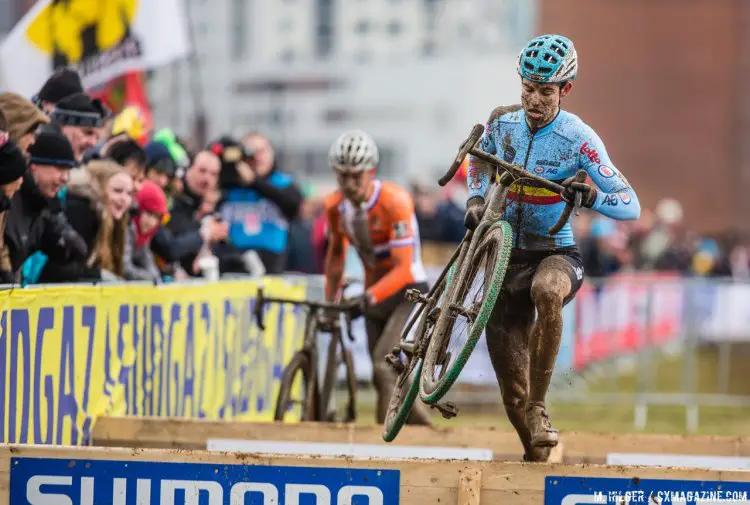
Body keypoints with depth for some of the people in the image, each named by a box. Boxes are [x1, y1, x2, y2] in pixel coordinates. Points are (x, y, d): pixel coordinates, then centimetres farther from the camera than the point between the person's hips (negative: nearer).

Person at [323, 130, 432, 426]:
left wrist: (370, 297, -39)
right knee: (383, 378, 7)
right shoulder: (336, 205, -5)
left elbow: (403, 269, -27)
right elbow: (336, 252, 13)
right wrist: (330, 300, 10)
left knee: (384, 365, -24)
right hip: (374, 296, 7)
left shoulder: (394, 201, -23)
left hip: (409, 291, -7)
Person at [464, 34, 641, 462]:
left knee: (547, 290, -42)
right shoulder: (502, 123, -3)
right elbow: (481, 161, 21)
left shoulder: (578, 138, -15)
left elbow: (631, 206, -19)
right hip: (509, 254, 4)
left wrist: (591, 196, -38)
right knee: (512, 388, -1)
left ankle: (539, 408, -30)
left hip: (557, 253, -4)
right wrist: (476, 199, 2)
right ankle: (534, 449, 24)